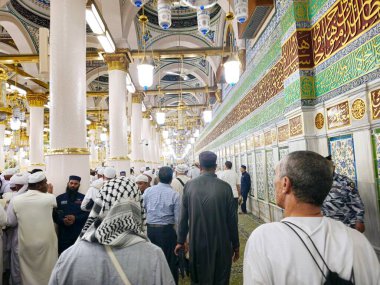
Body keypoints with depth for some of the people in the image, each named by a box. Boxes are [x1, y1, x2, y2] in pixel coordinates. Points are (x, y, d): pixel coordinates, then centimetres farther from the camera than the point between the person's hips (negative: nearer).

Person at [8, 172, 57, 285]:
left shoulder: (15, 200, -9)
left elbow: (11, 222, 3)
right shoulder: (50, 198, -15)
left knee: (29, 274, 21)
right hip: (46, 244, -2)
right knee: (48, 273, 16)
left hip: (26, 245, 2)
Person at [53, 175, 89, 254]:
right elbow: (54, 214, 5)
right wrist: (62, 221, -12)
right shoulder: (60, 198, 12)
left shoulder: (83, 198, 5)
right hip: (63, 233, 2)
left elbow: (88, 214, -1)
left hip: (79, 233, -1)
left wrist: (76, 218, -14)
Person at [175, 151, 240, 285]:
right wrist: (236, 245, 6)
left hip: (197, 244, 2)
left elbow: (183, 216, -1)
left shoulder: (189, 185, -8)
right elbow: (232, 219, -6)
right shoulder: (225, 187, -12)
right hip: (221, 244, -1)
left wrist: (180, 241, 11)